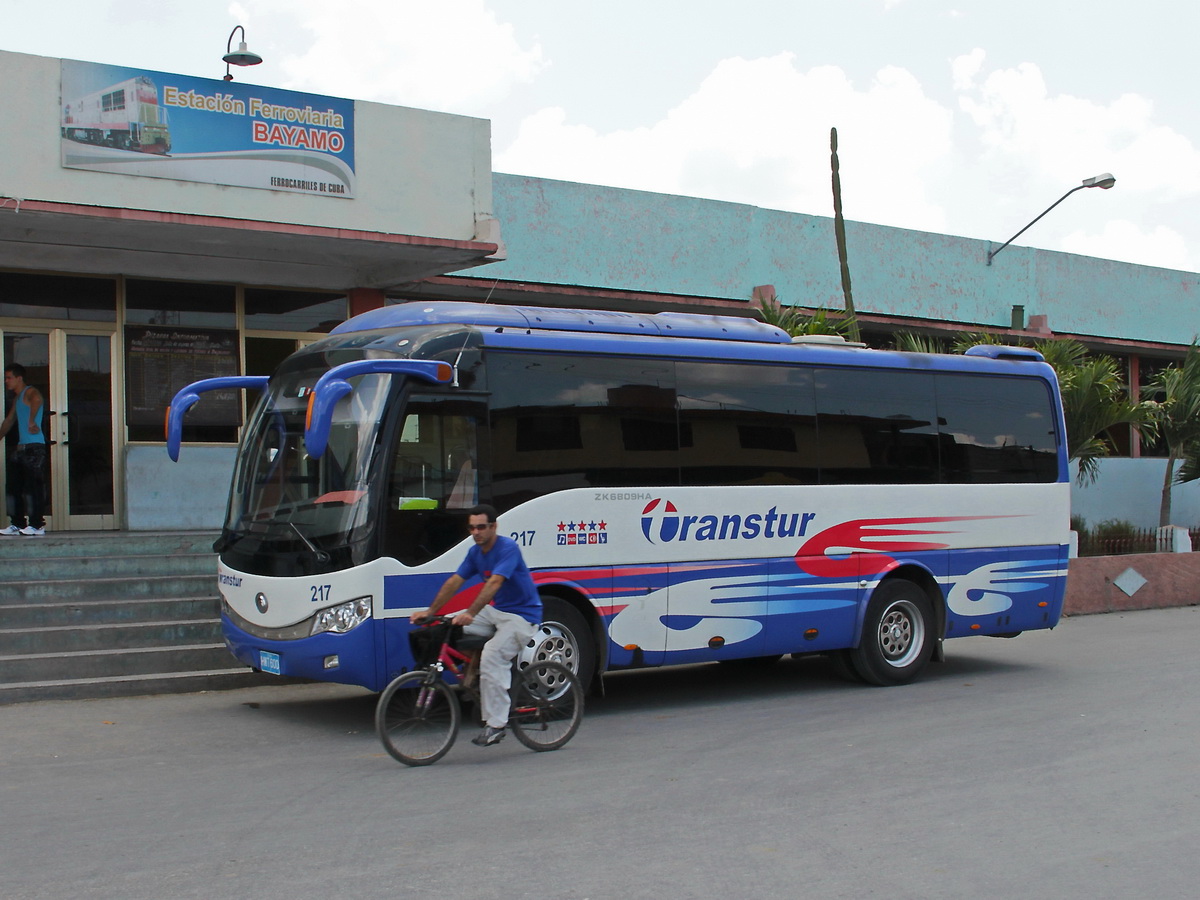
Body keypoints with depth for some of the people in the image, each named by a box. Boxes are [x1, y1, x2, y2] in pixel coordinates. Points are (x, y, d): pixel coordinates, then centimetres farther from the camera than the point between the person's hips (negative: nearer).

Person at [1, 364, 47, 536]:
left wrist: (32, 421, -47)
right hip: (21, 447, 10)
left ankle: (37, 525, -10)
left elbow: (36, 401, -32)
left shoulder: (30, 392, -7)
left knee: (33, 485, -11)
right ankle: (18, 524, 13)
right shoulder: (17, 398, 23)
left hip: (34, 447, -10)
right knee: (15, 486, 8)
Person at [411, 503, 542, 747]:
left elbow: (494, 582, -32)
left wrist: (470, 613, -43)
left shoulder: (508, 548, -20)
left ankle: (496, 724, -19)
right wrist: (430, 611, -7)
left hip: (523, 615, -8)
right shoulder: (475, 552, 6)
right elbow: (454, 582, 3)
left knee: (491, 656, -26)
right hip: (496, 611, 8)